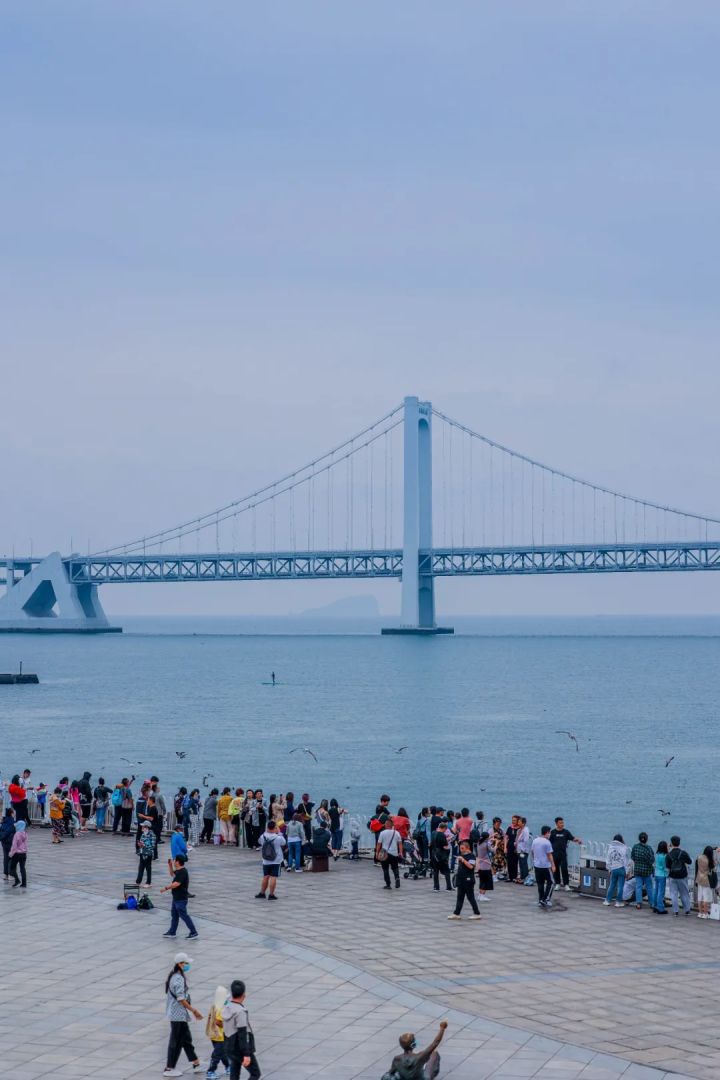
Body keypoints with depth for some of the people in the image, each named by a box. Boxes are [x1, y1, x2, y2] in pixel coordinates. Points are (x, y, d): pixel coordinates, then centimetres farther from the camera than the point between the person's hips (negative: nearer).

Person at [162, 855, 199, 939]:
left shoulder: (182, 872, -23)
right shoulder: (178, 871, 8)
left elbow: (176, 884, -31)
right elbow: (172, 874, 30)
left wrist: (166, 888, -22)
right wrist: (170, 865, 16)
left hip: (181, 899, -10)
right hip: (176, 897, 10)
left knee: (184, 915, -5)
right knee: (174, 914, 17)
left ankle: (193, 932, 1)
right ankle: (172, 932, 27)